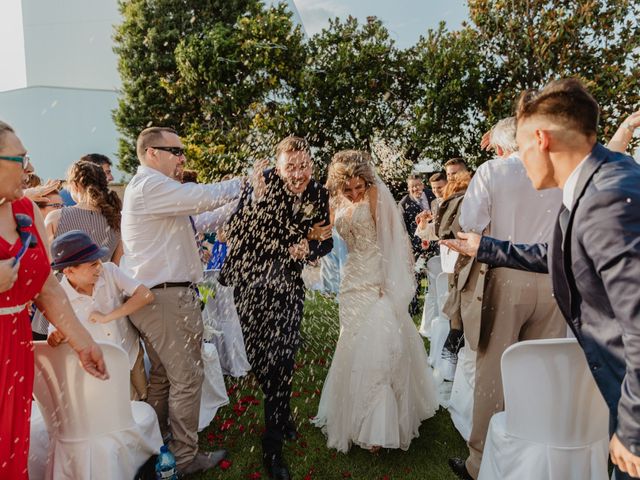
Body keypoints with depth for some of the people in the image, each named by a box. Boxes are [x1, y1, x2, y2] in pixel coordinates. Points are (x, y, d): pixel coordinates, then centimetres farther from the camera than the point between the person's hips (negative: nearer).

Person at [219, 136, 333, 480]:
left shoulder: (319, 195, -4)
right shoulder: (263, 183, -15)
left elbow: (326, 242, 7)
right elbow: (233, 234, -19)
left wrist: (309, 248, -14)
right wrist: (255, 201, -34)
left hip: (289, 284, 3)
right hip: (252, 282, -2)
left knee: (283, 357, 9)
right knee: (263, 356, 5)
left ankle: (274, 445, 32)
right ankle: (280, 420, 35)